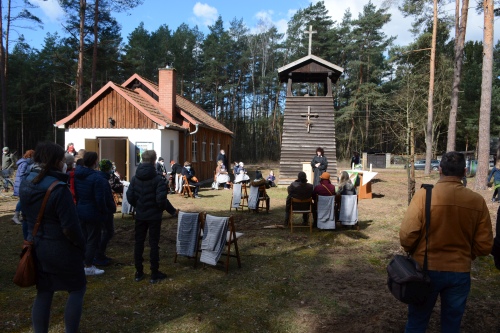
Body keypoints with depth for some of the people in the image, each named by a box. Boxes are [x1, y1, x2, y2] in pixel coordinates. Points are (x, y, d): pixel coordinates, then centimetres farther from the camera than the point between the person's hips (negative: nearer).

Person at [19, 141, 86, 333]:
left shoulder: (26, 184, -1)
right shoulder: (58, 188, -24)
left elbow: (26, 213, 13)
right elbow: (70, 227, -22)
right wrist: (81, 245, -9)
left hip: (36, 246, 7)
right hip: (61, 248, -6)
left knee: (43, 292, 18)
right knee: (77, 289, 12)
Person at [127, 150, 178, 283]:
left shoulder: (135, 178, -1)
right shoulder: (157, 178, -16)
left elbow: (130, 197, 2)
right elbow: (161, 199, -20)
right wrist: (172, 210, -5)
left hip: (140, 216, 4)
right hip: (154, 216, -4)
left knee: (138, 242, 12)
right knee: (154, 244, 4)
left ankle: (138, 272, 20)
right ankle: (154, 274, 11)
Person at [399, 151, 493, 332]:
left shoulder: (424, 194, -16)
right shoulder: (477, 201, -7)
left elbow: (406, 235, -16)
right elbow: (484, 246, -2)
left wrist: (413, 252, 5)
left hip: (426, 269, -2)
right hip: (460, 273, 2)